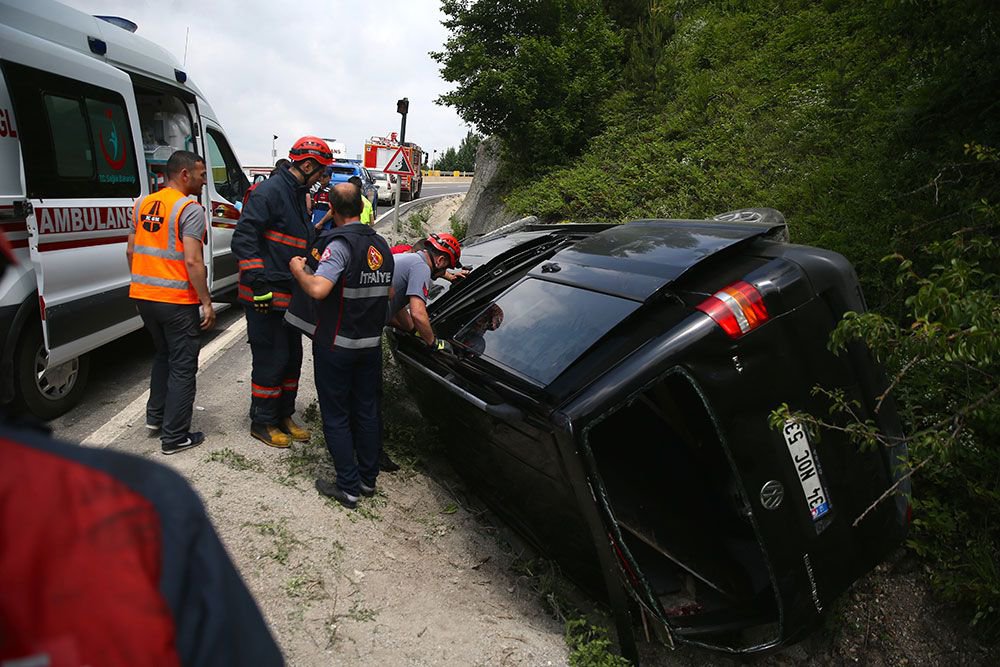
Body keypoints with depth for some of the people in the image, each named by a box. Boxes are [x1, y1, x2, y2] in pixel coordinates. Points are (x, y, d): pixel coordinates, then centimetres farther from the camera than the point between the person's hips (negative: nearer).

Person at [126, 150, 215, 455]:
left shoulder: (143, 204, 10)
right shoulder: (190, 209, -14)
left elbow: (131, 251, 15)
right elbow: (193, 261, -20)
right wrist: (207, 302, -15)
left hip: (143, 295, 8)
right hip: (177, 301, -8)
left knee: (163, 354, 26)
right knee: (182, 367, 3)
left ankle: (156, 415, 35)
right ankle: (174, 436, 8)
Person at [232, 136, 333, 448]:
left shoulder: (298, 195, 16)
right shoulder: (269, 191, -15)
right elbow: (243, 238, -21)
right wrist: (259, 283, -25)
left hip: (291, 294, 10)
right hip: (266, 296, -10)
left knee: (292, 357, 15)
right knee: (271, 359, -2)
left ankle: (283, 416, 29)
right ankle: (262, 422, 14)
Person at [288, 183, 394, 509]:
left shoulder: (340, 245, -18)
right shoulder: (381, 245, 7)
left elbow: (318, 289, -30)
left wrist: (298, 270, -12)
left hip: (336, 345, -7)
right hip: (371, 344, 7)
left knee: (336, 416, 5)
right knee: (367, 411, 15)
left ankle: (348, 487, 10)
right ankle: (368, 478, 26)